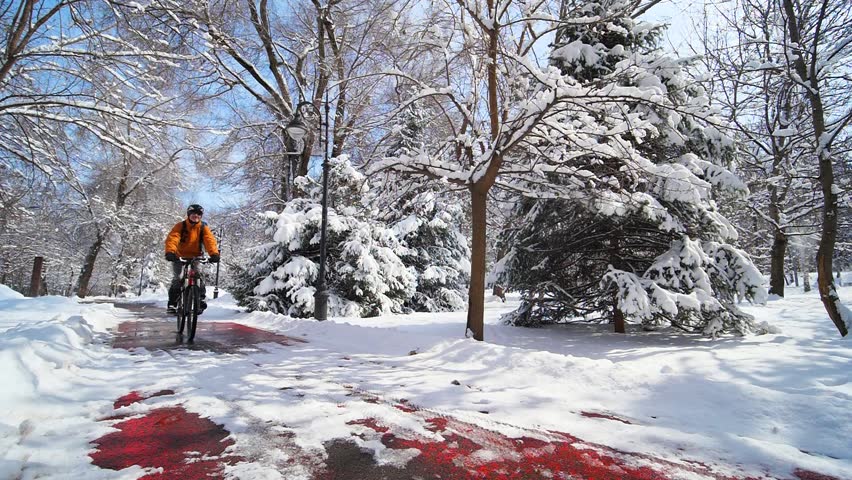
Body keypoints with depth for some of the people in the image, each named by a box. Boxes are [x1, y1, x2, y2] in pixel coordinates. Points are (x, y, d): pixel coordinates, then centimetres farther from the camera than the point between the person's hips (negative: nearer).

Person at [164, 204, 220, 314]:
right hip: (179, 256, -1)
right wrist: (170, 252, -49)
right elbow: (172, 238, -29)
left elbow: (210, 240, -24)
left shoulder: (203, 228, -9)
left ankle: (201, 299, 1)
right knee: (176, 279, -9)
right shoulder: (180, 226, -14)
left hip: (195, 257, 1)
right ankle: (172, 303, 2)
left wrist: (214, 253, -44)